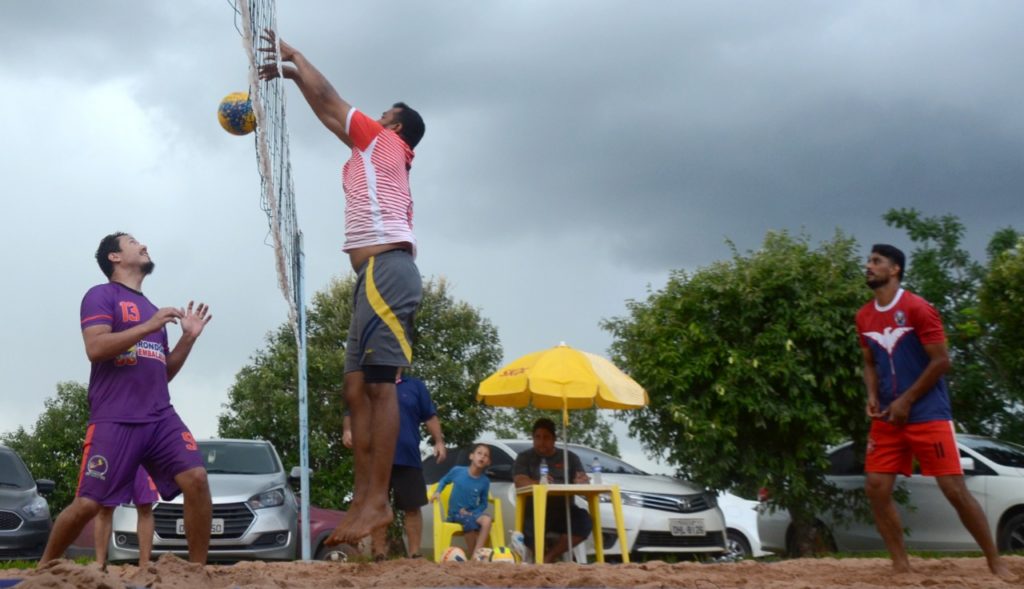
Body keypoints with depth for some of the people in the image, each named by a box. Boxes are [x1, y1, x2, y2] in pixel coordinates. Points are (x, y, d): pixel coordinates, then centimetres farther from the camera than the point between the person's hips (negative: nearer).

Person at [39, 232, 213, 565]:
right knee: (88, 504, -7)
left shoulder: (152, 309, 23)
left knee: (196, 478, -15)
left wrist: (189, 337, 14)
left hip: (161, 417, 6)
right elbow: (95, 348, -14)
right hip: (114, 421, -6)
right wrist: (148, 327, -18)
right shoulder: (102, 295, 2)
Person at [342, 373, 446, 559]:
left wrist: (439, 441, -2)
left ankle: (414, 554, 5)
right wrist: (348, 430, -11)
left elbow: (430, 417, 10)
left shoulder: (415, 386, 11)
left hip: (408, 460, 0)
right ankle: (379, 554, 11)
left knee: (412, 508, 0)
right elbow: (351, 414, 10)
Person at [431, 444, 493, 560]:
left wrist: (472, 513, -11)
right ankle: (473, 555, -21)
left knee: (487, 520, -31)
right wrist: (437, 492, -6)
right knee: (470, 522, -35)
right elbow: (444, 481, 13)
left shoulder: (485, 481, -2)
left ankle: (477, 554, -29)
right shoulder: (457, 471, -7)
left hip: (472, 513, 2)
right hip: (455, 513, -2)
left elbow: (483, 503, 7)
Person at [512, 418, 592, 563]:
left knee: (584, 521, -30)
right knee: (531, 528, -36)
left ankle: (549, 556, -18)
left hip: (564, 510, 2)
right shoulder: (524, 458, 11)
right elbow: (519, 481, -7)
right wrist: (538, 483, -27)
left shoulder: (570, 458, 18)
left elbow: (583, 483, 8)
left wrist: (581, 482, -17)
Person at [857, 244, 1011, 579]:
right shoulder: (864, 317, 9)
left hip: (928, 414, -6)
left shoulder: (918, 309, -11)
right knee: (876, 488, -3)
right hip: (888, 417, 6)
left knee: (954, 489, -7)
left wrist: (906, 401, -13)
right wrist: (873, 396, 1)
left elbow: (941, 362, -12)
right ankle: (901, 566, 6)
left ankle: (995, 563, 5)